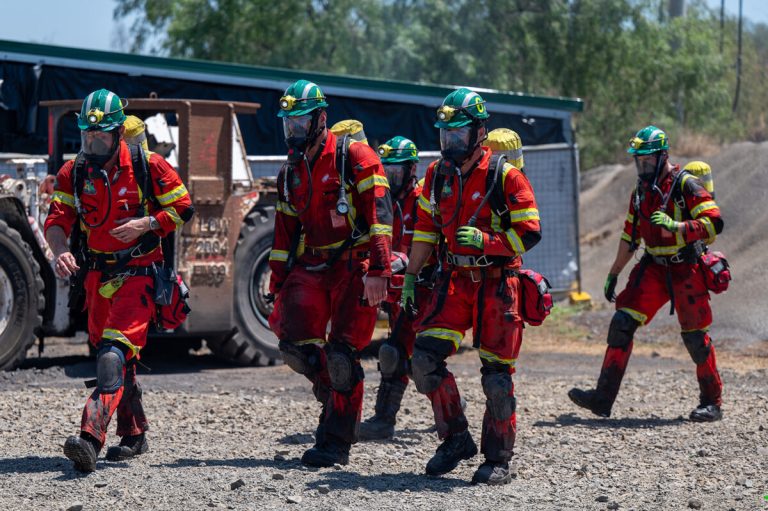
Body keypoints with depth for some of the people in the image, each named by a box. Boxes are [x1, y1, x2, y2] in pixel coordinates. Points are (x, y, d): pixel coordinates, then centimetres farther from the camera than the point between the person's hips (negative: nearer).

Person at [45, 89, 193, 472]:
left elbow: (182, 208, -2)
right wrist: (60, 251, -26)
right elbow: (57, 219, -5)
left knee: (115, 352, -21)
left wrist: (146, 224, -18)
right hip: (98, 274, 6)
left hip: (139, 271, -6)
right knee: (114, 358, 14)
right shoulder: (74, 172, 2)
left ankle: (91, 438, -34)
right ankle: (134, 435, 30)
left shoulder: (148, 166, -8)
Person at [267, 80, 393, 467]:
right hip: (311, 267, 6)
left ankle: (336, 442, -3)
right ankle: (335, 394, 15)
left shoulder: (353, 158, -5)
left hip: (354, 266, -6)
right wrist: (277, 286, 16)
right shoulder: (290, 173, 17)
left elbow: (379, 213, -12)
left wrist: (378, 270, -20)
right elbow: (284, 234, 22)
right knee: (294, 339, -12)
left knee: (341, 354, -9)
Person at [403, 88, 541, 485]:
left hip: (496, 285, -5)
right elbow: (425, 230, 17)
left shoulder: (505, 176, -10)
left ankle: (498, 460, 11)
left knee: (496, 375, -2)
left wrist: (485, 240, -25)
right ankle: (455, 438, 9)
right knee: (425, 359, -8)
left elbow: (529, 234, -12)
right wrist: (411, 277, 14)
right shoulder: (437, 175, 7)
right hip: (454, 281, 5)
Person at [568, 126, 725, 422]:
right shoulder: (640, 192, 11)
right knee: (622, 324, -7)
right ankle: (603, 398, -9)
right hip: (653, 269, 6)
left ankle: (712, 403, 16)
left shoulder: (686, 186, -11)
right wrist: (613, 275, 20)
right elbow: (629, 238, 20)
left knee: (695, 336, -1)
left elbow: (714, 223, -20)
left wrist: (675, 226, -31)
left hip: (686, 270, -6)